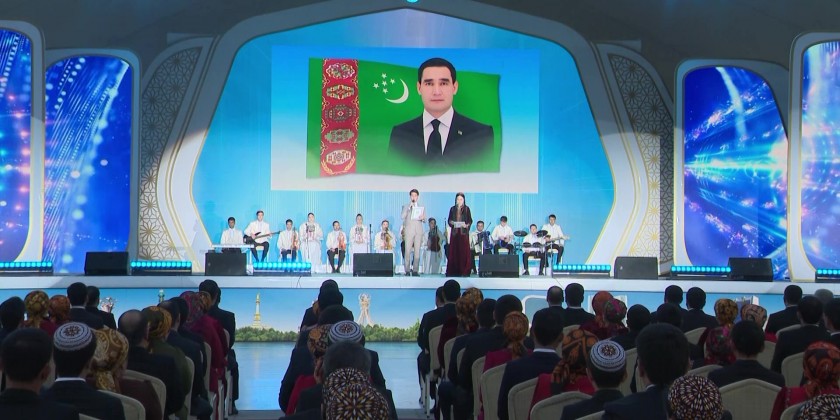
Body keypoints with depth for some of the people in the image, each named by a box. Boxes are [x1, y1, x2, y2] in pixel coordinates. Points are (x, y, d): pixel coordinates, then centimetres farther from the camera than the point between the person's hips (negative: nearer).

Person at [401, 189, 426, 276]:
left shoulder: (421, 207, 16)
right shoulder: (406, 206, 10)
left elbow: (425, 220, 15)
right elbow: (402, 217, -4)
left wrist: (423, 218, -8)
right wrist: (408, 208, -11)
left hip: (419, 231, 2)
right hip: (409, 231, -2)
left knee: (417, 251, -4)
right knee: (407, 251, -9)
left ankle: (415, 270, -2)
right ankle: (407, 271, -7)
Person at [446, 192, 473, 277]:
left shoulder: (466, 209, 5)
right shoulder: (452, 209, 11)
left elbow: (470, 220, 3)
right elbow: (449, 220, 12)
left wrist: (467, 225, -15)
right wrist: (452, 223, -9)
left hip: (464, 232, -2)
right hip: (455, 232, 2)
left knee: (464, 251, -6)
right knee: (454, 251, -1)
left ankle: (464, 271, -4)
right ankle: (454, 271, 2)